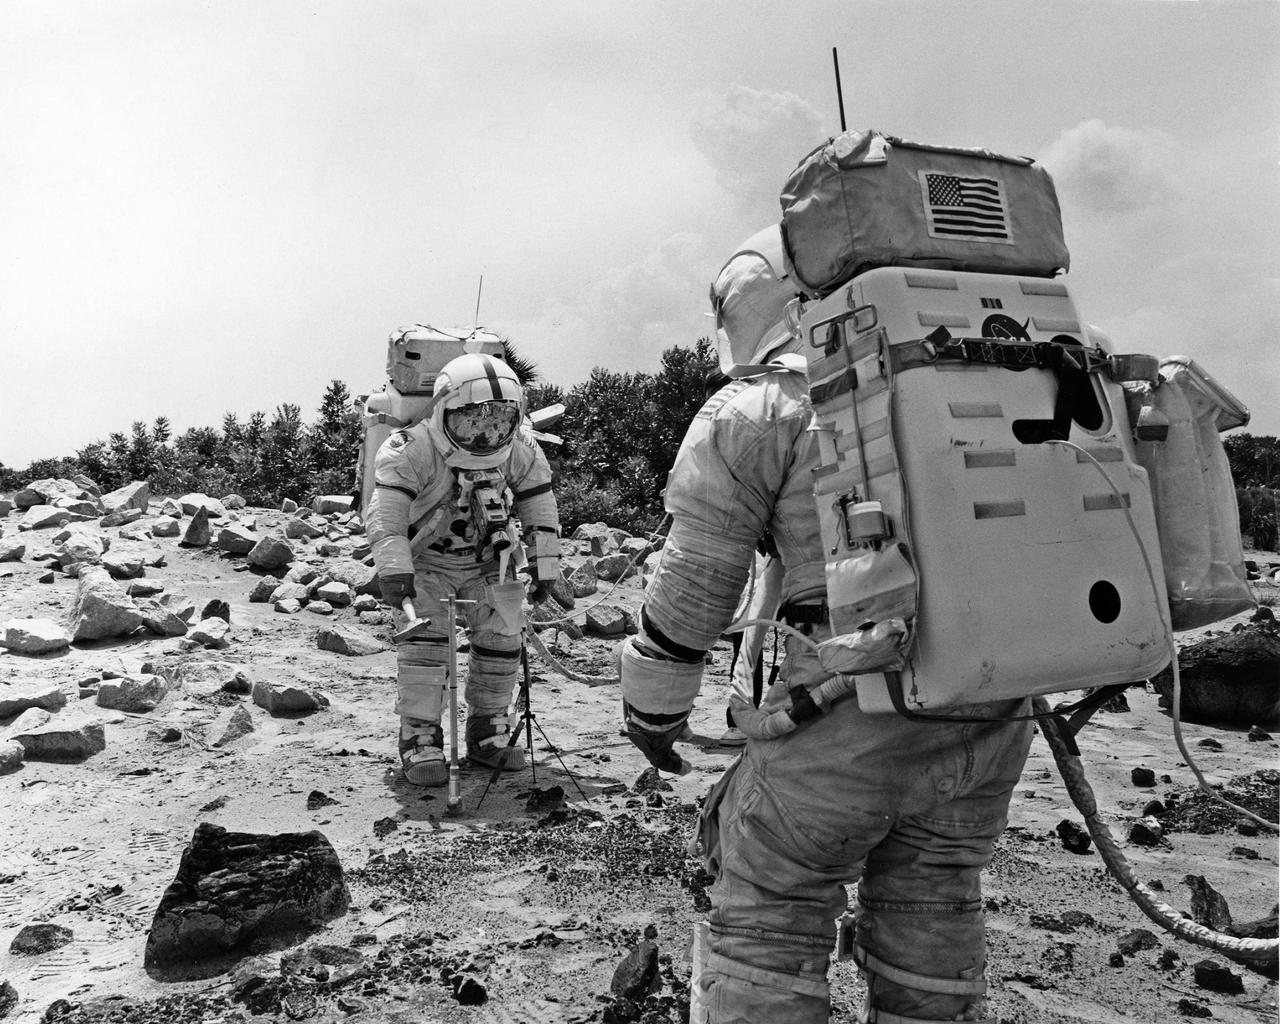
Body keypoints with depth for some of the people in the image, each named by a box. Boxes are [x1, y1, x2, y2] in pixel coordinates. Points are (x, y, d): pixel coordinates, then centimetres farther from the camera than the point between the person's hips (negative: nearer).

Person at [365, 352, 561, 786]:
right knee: (425, 640, -18)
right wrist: (394, 567, -42)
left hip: (488, 562, 4)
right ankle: (419, 740, -5)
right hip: (426, 560, -3)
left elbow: (540, 509, -2)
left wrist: (545, 566, -2)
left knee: (501, 640, -3)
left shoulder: (522, 451, -14)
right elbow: (385, 512, -31)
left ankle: (488, 733, 16)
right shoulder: (412, 450, -27)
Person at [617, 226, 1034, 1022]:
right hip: (995, 717, 6)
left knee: (768, 922, 12)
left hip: (853, 716, -6)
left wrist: (651, 711, 12)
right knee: (932, 918, 22)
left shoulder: (753, 413, -2)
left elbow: (692, 588, -2)